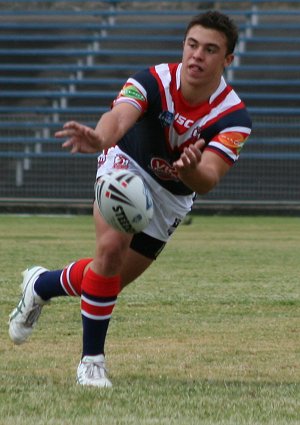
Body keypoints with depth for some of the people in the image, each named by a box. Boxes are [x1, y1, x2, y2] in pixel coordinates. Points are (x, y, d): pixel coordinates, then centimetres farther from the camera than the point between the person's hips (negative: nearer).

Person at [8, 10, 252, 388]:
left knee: (110, 280, 8)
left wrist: (191, 169, -61)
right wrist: (100, 138, -72)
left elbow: (207, 181, -36)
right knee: (111, 248, -29)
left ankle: (41, 285, 41)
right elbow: (119, 117, -48)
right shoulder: (153, 81, -28)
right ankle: (92, 359, -14)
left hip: (171, 197, 3)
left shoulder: (233, 116, -25)